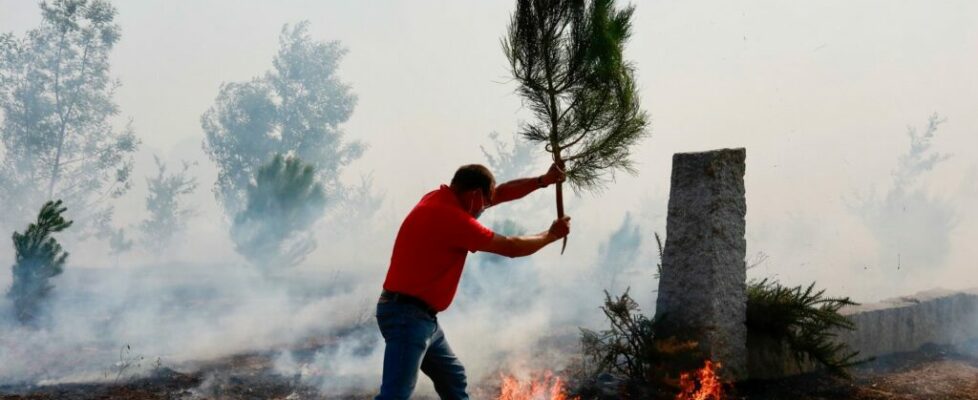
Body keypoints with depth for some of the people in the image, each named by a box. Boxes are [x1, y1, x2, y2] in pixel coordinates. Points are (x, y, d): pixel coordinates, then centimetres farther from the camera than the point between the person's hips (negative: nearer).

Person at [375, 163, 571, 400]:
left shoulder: (442, 199, 8)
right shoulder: (451, 216, -19)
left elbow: (499, 194, 20)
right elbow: (511, 248, -11)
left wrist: (542, 181, 13)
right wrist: (552, 235, 4)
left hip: (421, 316, 11)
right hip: (407, 316, -11)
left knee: (453, 379, 21)